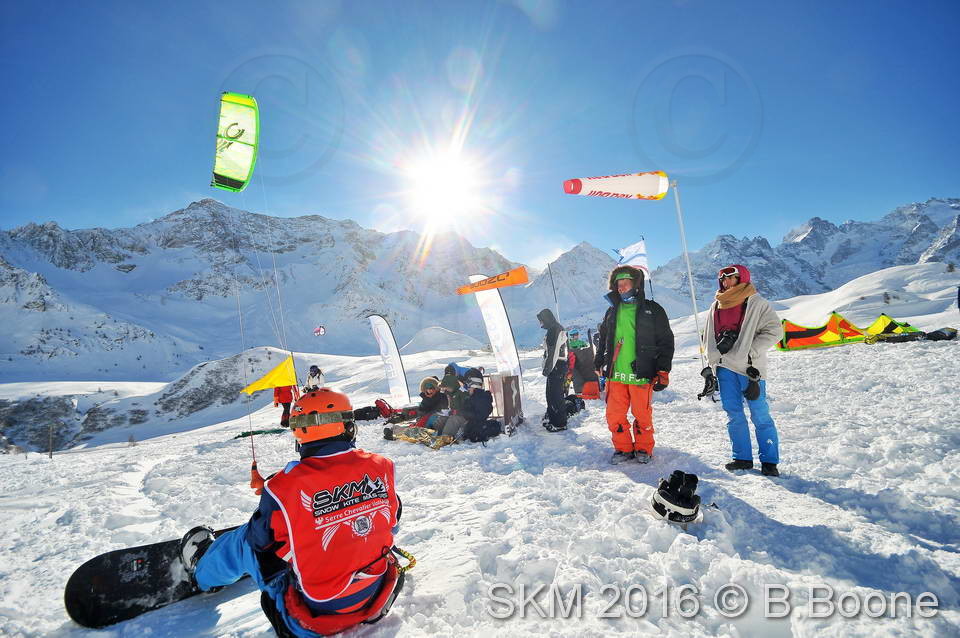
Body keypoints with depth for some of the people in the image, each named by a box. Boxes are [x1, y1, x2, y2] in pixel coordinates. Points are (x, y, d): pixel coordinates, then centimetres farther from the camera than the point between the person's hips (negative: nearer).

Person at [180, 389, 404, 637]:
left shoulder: (285, 487, -22)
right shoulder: (382, 467, -13)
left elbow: (264, 547, -5)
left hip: (314, 618, -3)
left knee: (245, 539, 16)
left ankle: (202, 570, 47)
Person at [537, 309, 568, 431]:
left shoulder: (556, 330, -14)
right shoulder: (552, 330, 19)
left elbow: (554, 351, -21)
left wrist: (548, 368, -21)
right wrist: (547, 368, 18)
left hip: (557, 367, -10)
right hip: (553, 368, 10)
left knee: (556, 395, -7)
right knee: (550, 394, 17)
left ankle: (560, 423, 0)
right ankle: (551, 418, 28)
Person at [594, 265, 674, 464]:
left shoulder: (653, 310, 1)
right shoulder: (612, 311, 14)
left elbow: (666, 342, 1)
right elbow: (603, 339, 23)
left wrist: (663, 371, -4)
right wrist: (599, 363, 19)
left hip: (641, 374, -3)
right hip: (615, 374, 4)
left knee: (642, 415, 5)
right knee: (614, 416, 2)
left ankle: (643, 448, 26)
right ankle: (623, 448, 21)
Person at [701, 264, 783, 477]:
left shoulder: (756, 303, 0)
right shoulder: (716, 306, 16)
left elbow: (773, 331, -6)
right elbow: (708, 338, 19)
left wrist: (749, 352, -13)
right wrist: (710, 366, 11)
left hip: (749, 367, -5)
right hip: (724, 367, 5)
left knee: (760, 415, -1)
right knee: (733, 414, 8)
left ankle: (769, 461, 11)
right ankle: (743, 457, 18)